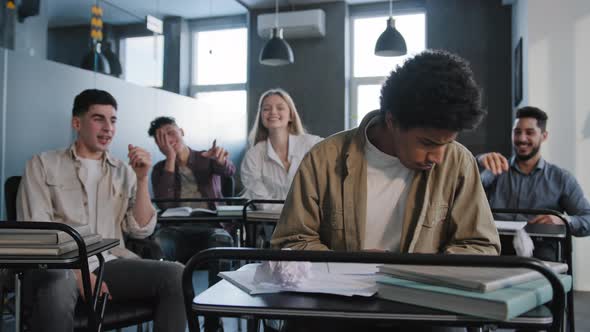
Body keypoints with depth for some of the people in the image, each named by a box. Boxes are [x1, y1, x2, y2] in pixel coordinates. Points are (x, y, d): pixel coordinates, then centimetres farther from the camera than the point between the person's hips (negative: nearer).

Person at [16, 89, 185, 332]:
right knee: (57, 288, -40)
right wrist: (77, 272, -17)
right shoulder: (43, 165, 7)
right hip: (59, 264, -3)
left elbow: (141, 230, 9)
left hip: (110, 263, 4)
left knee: (176, 275, -22)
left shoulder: (123, 172, 16)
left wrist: (142, 179, -2)